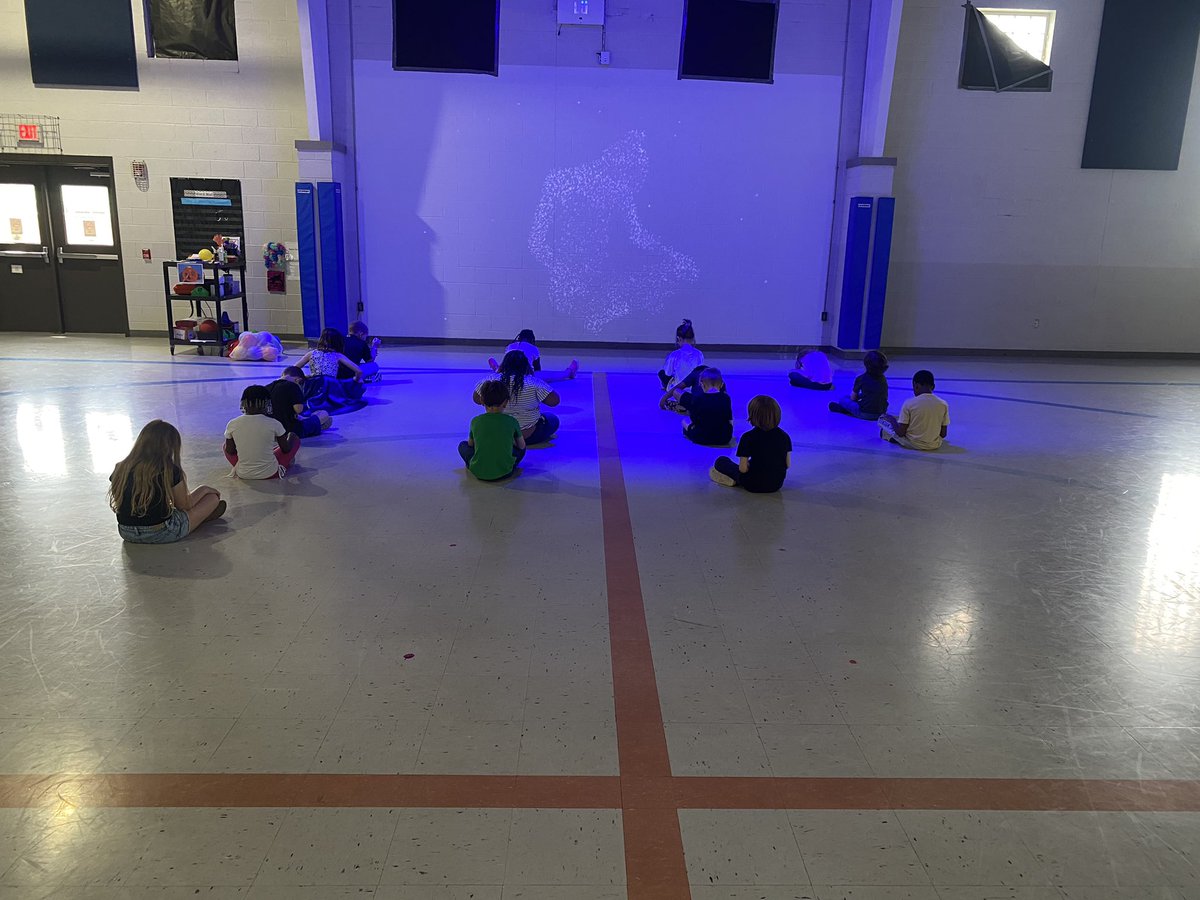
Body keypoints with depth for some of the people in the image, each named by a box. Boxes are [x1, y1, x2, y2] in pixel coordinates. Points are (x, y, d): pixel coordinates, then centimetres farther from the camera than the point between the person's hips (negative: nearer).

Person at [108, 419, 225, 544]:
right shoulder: (169, 470, -16)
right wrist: (204, 489, 15)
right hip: (160, 534, -6)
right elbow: (185, 505, -3)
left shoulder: (121, 468, -1)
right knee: (213, 497, 13)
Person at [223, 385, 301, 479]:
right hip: (270, 474, -2)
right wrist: (291, 437, 18)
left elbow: (230, 451, 3)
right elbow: (286, 449, -3)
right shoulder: (274, 424, -16)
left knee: (225, 445, 30)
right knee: (295, 439, 17)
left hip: (243, 474, 2)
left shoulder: (232, 424, -11)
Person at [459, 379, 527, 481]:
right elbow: (522, 446, 8)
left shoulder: (475, 421, -4)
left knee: (463, 445, 25)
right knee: (521, 449, 26)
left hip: (479, 472, 0)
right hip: (504, 472, 0)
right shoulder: (511, 421, -7)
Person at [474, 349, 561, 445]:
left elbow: (477, 400, 4)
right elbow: (554, 401, -14)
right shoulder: (533, 383, -20)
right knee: (553, 419, 21)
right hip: (528, 436, -4)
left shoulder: (490, 380, -11)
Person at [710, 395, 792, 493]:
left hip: (754, 485, -4)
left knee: (721, 461, 13)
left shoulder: (748, 437, -19)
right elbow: (788, 465, -1)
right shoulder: (784, 436, -8)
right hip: (777, 485, 4)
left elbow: (743, 469, -17)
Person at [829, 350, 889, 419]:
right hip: (880, 414, 4)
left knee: (844, 399, 15)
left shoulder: (861, 378, -6)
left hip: (865, 414, -4)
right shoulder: (883, 379, 5)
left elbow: (853, 398, 1)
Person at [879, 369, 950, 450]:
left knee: (882, 418, 16)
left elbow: (900, 433, -13)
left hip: (911, 444, -3)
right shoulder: (943, 404, -9)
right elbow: (943, 434, -2)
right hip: (934, 445, 3)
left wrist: (892, 420, 6)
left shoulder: (909, 403, -17)